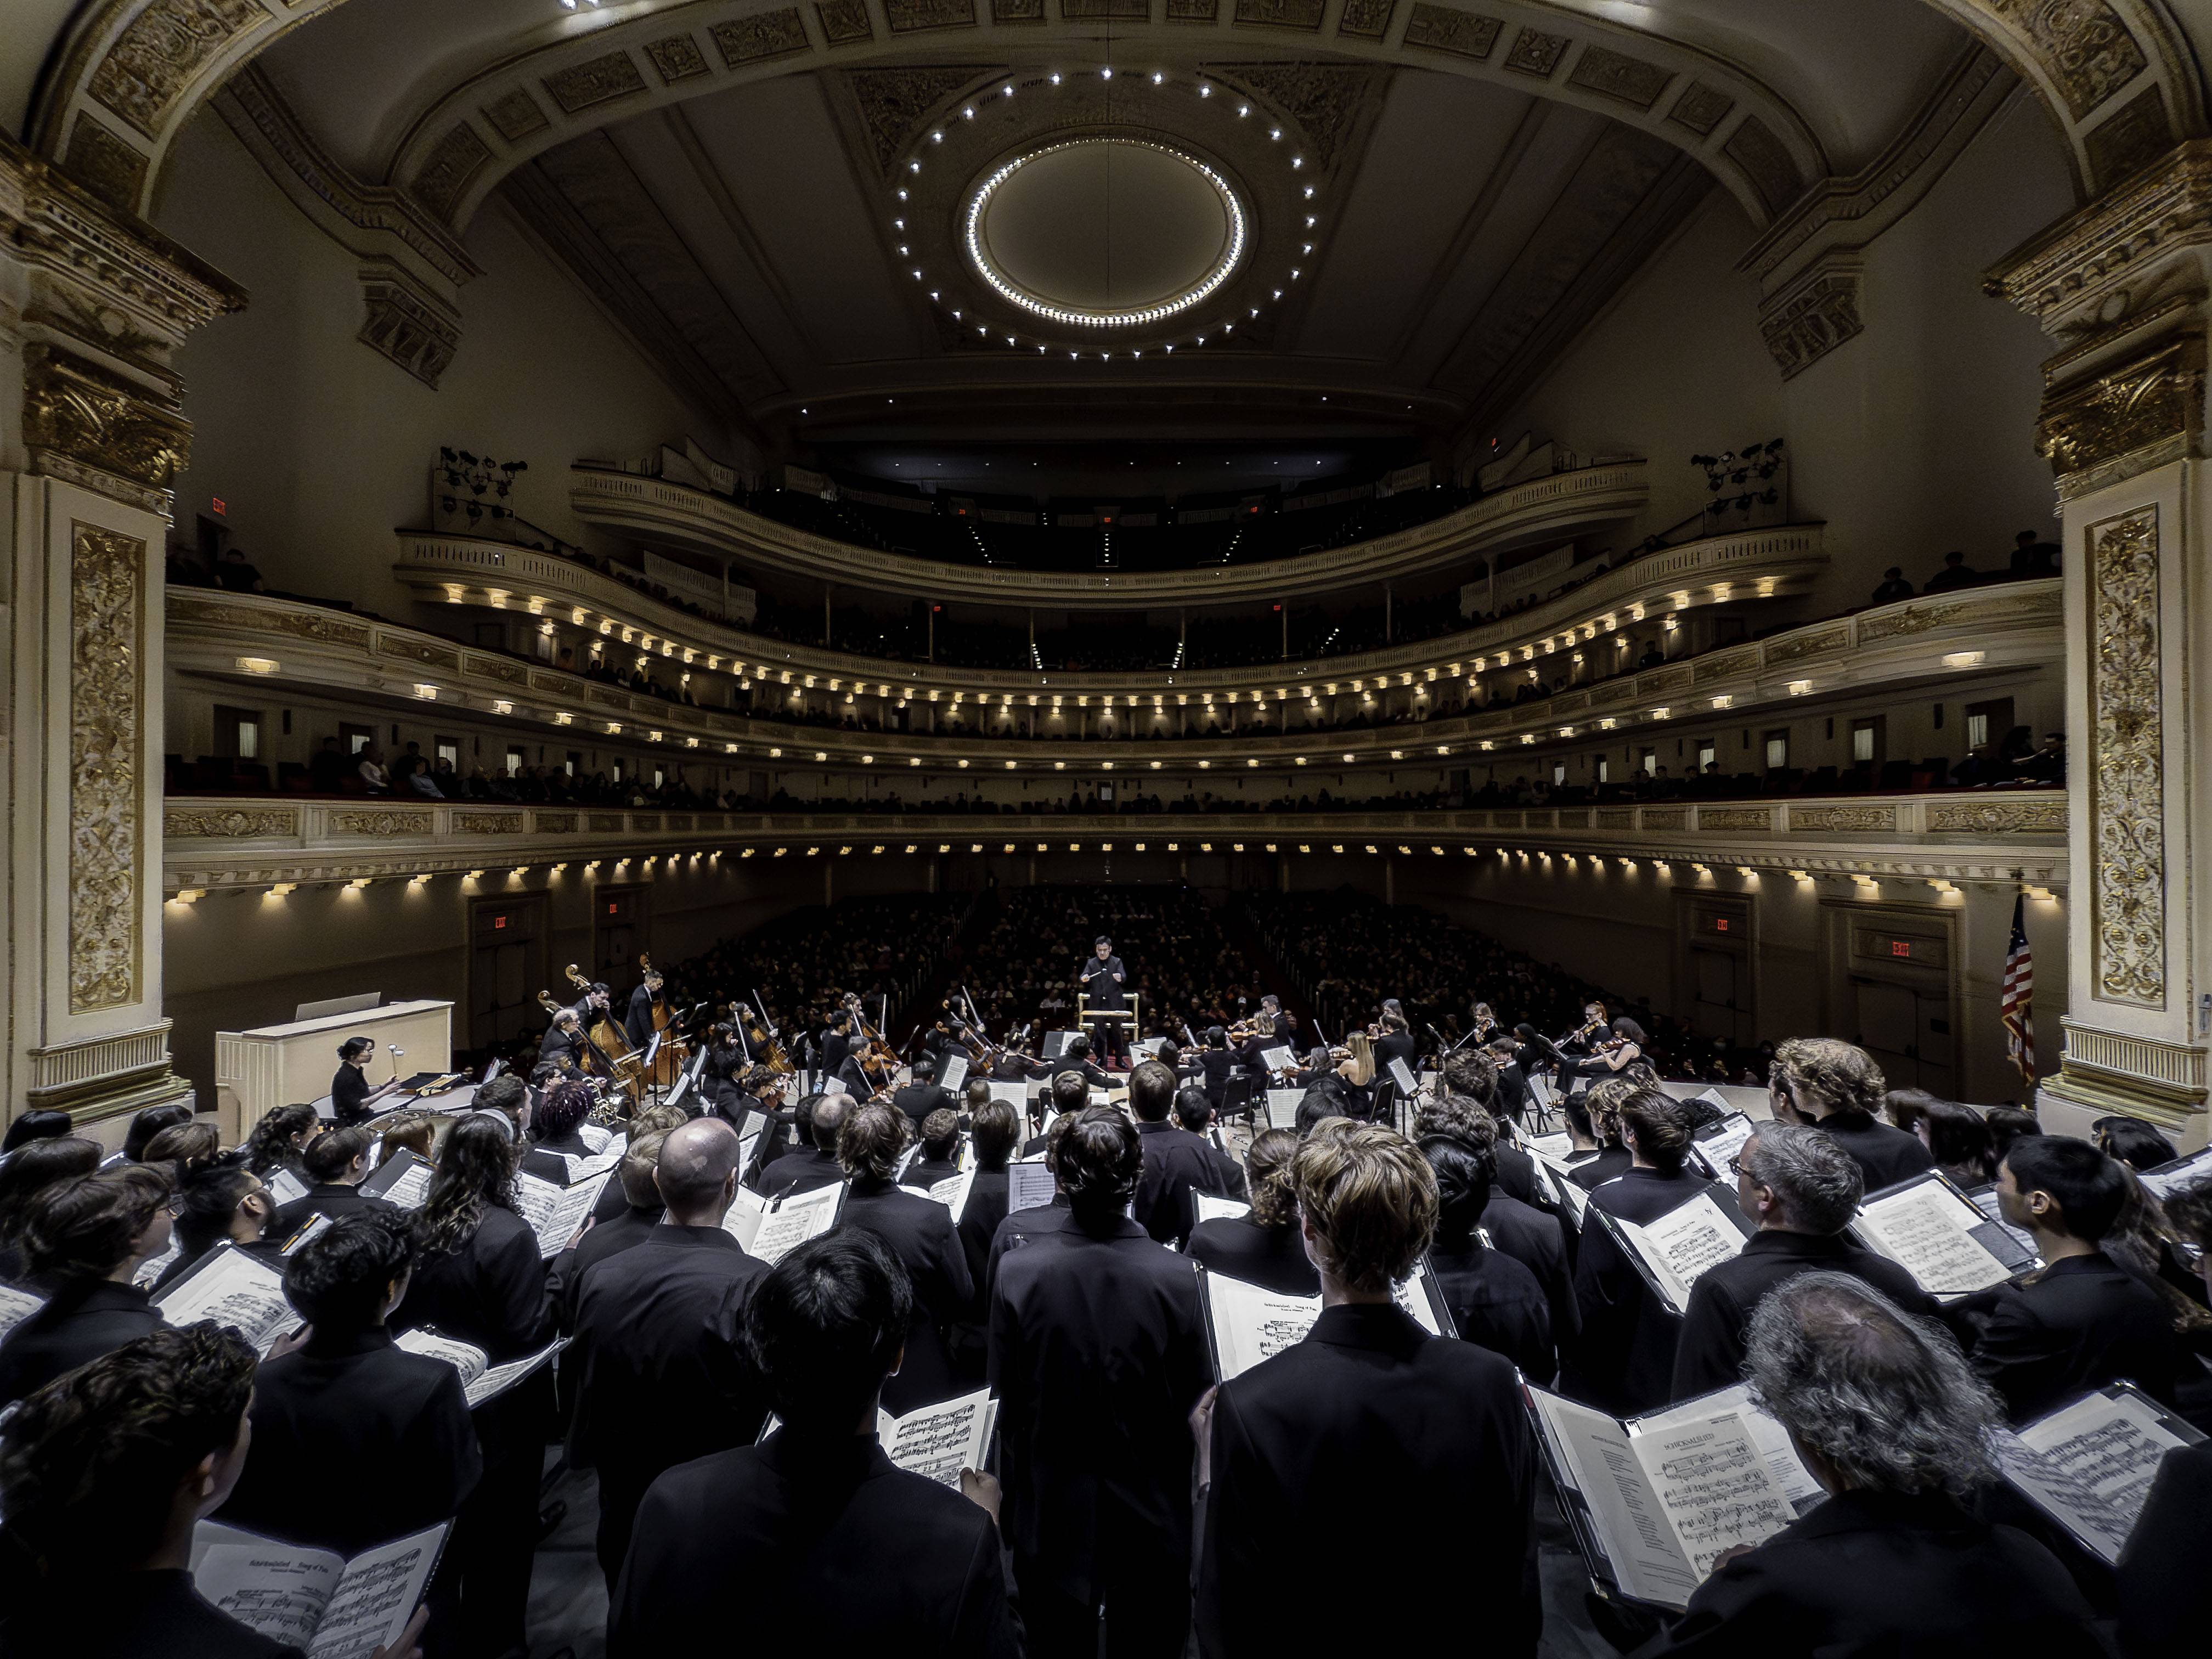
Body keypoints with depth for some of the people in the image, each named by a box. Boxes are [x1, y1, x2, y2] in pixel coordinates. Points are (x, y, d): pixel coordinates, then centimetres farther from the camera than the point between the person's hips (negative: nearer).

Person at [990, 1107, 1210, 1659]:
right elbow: (1196, 1405, -12)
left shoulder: (1016, 1271, -21)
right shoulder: (1175, 1276, -23)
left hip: (1052, 1520, 1)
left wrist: (1013, 1510, 7)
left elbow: (1007, 1405, -9)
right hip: (1152, 1521, 0)